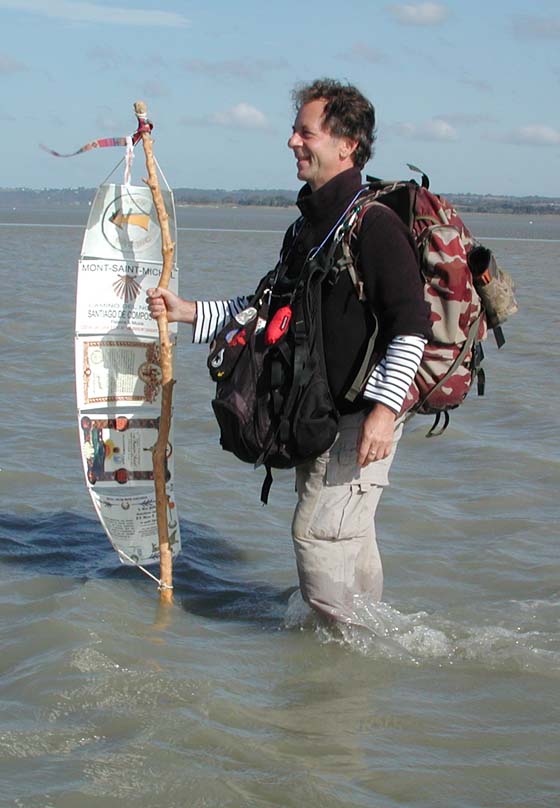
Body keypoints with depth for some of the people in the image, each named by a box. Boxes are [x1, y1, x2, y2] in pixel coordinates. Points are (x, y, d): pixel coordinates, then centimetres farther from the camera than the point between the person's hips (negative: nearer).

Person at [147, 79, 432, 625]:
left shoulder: (374, 223, -16)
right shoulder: (308, 224, 13)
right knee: (345, 535, 17)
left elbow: (411, 325, -21)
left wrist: (384, 406, -27)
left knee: (317, 530, -9)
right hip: (320, 411, 9)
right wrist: (189, 313, 15)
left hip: (363, 413, -9)